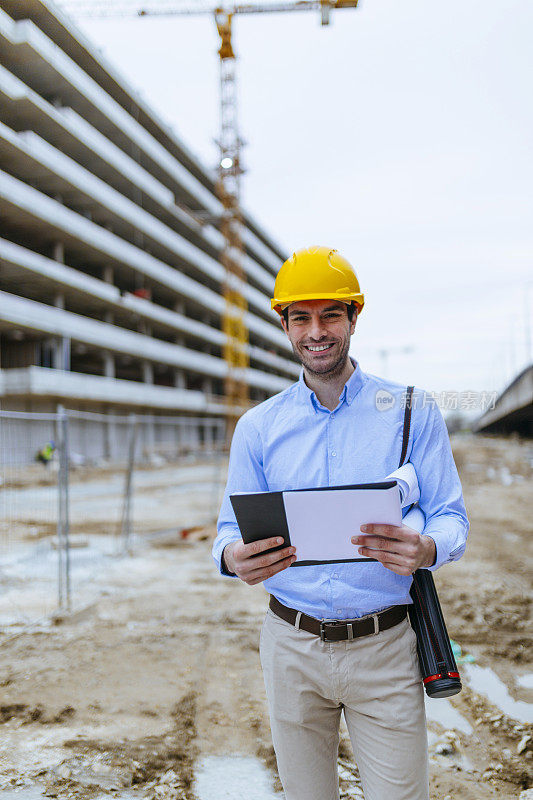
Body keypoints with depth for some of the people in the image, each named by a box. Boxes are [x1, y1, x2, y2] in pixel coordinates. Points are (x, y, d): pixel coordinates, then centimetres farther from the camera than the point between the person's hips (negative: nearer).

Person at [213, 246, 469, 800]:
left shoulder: (412, 411, 0)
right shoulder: (257, 427, 5)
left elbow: (450, 516, -1)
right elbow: (231, 528, 5)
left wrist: (426, 549, -26)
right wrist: (234, 558, -20)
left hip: (384, 648, -1)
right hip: (291, 646, 2)